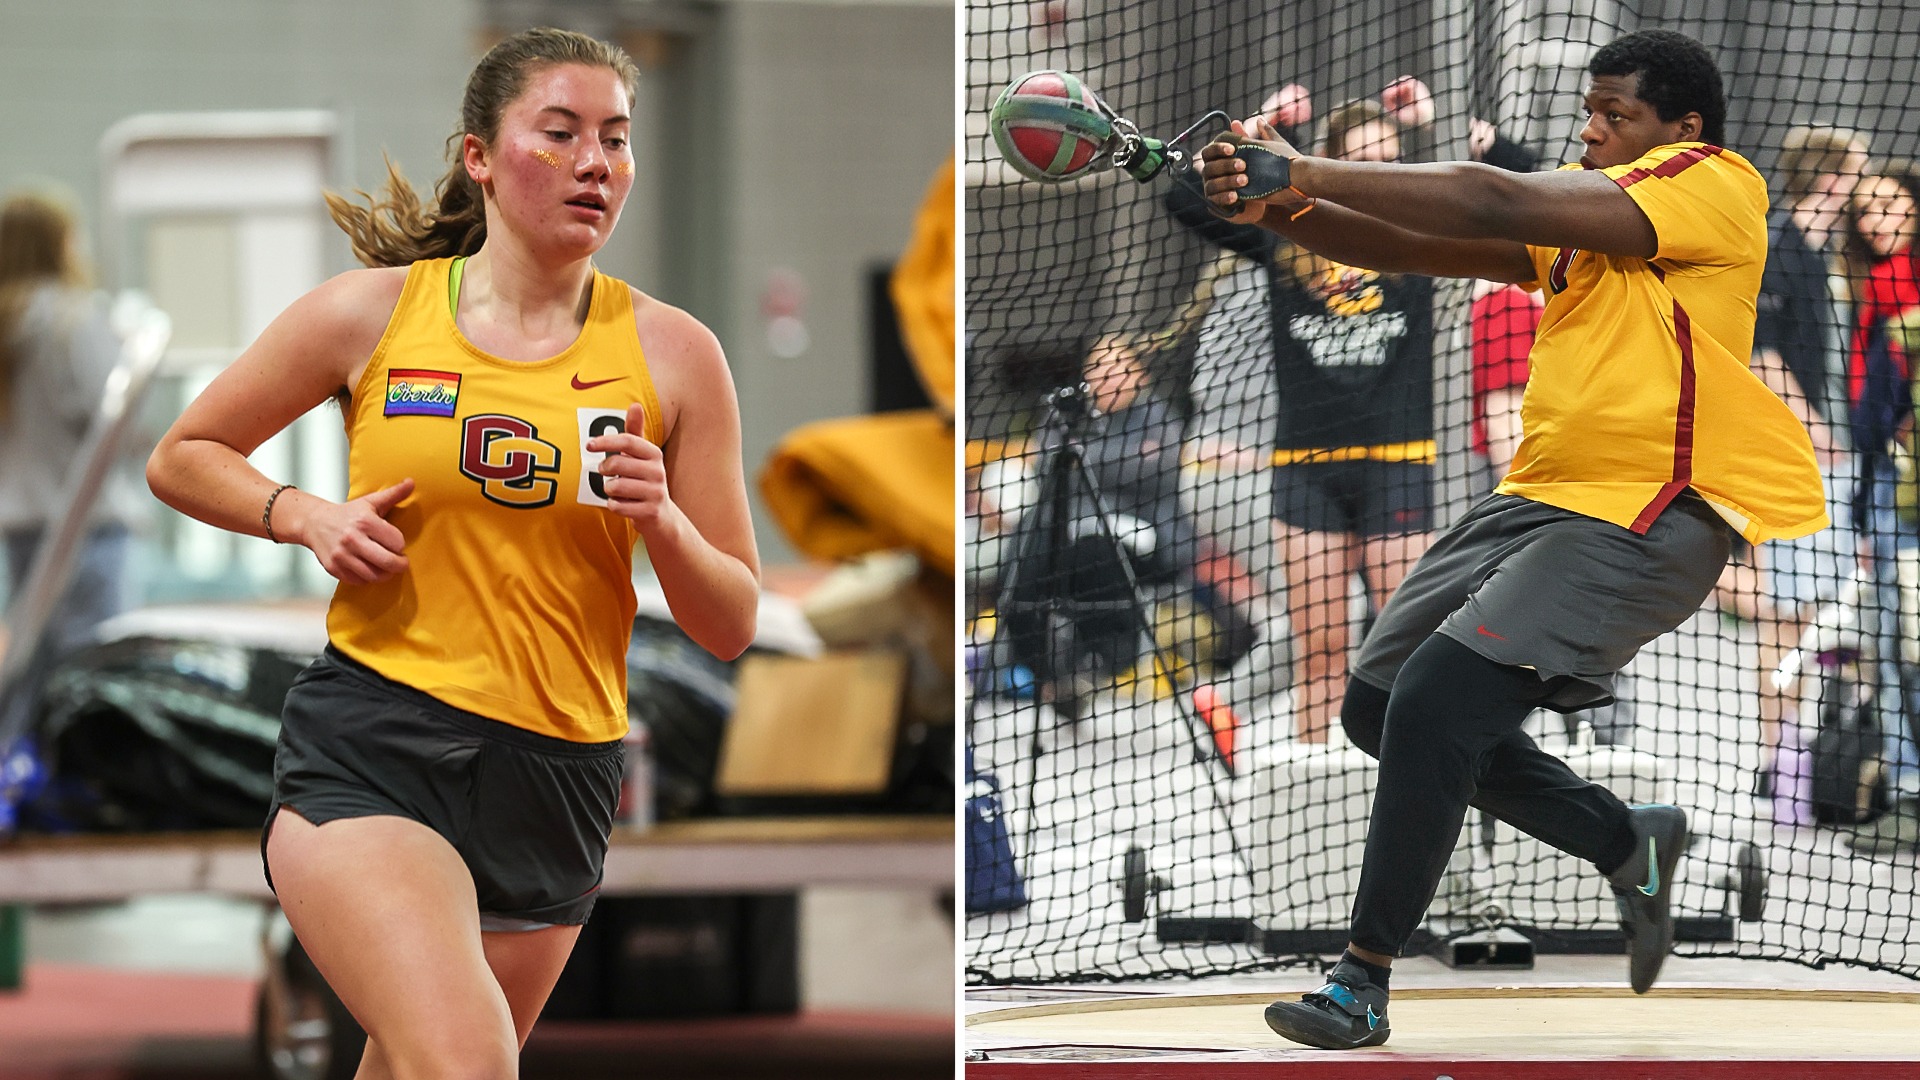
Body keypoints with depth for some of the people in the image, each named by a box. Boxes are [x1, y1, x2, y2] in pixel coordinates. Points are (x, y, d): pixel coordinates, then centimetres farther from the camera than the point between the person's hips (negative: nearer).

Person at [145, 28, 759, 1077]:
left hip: (556, 774, 3)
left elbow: (730, 626, 7)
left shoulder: (671, 352, 5)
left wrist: (661, 522, -14)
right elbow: (182, 459, 15)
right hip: (369, 748, -3)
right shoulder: (372, 312, 2)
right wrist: (308, 516, -4)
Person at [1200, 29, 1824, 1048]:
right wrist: (1281, 206, -16)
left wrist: (1306, 172, -20)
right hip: (1537, 497, 10)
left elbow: (1496, 206, -21)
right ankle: (1628, 841, 26)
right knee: (1381, 702, 10)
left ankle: (1363, 983, -12)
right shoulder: (1579, 214, 14)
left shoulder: (1711, 186, -12)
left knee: (1437, 699, -21)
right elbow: (1418, 246, 3)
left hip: (1642, 522, -10)